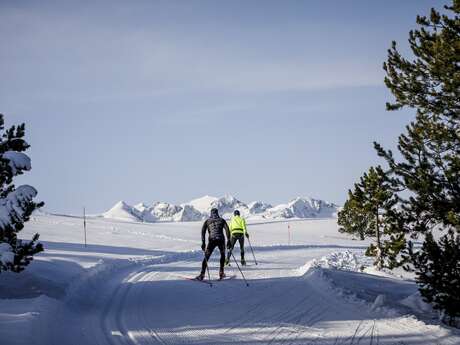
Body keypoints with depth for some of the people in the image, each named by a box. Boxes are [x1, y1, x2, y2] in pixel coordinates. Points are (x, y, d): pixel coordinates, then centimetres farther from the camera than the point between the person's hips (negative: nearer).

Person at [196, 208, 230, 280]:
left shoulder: (207, 221, 17)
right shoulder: (221, 220, 17)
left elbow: (203, 231, 2)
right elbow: (227, 230, 3)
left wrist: (203, 242, -2)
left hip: (212, 240, -1)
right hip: (221, 240, 1)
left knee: (206, 257, 4)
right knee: (222, 254, 27)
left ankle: (202, 274, -12)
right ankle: (221, 272, 21)